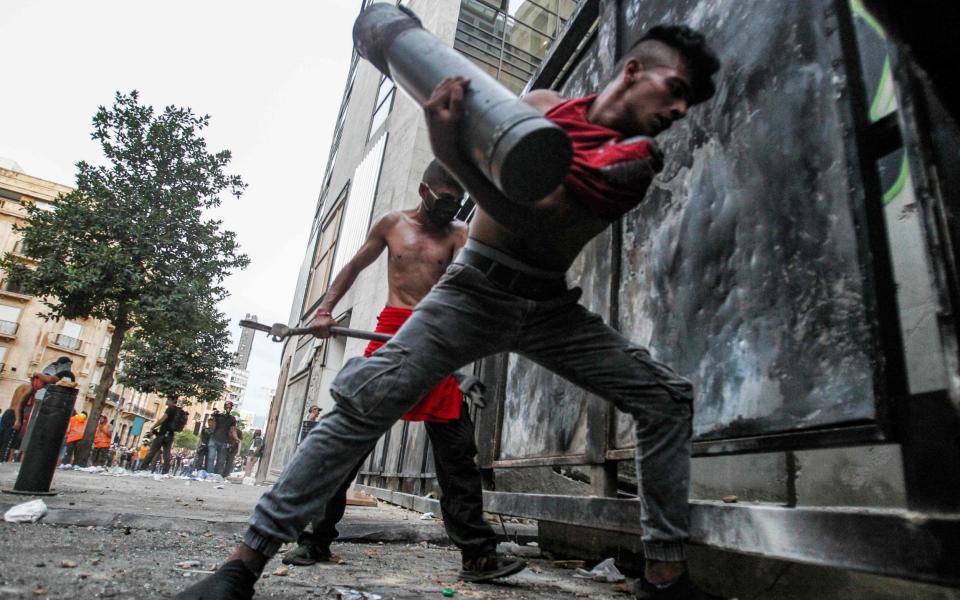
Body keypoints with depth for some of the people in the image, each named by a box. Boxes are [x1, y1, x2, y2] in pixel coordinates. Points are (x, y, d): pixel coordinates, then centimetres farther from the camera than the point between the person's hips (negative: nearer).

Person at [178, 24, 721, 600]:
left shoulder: (636, 158, -4)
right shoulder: (542, 104, 4)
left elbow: (529, 214, -25)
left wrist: (453, 151, -37)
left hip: (551, 308, 2)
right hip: (476, 290, -1)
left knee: (667, 396, -9)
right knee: (367, 398, -18)